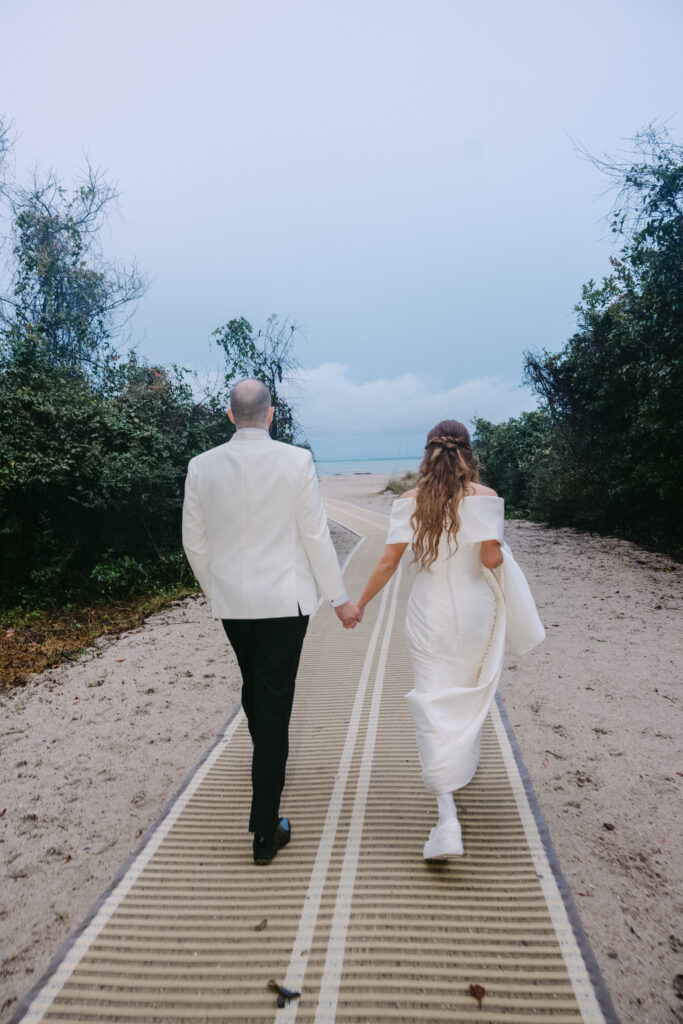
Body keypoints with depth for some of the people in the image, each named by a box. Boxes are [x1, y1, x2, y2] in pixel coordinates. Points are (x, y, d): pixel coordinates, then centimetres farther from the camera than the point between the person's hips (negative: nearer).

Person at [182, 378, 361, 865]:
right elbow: (316, 537, -10)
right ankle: (265, 831, 9)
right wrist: (340, 598, 1)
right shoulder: (296, 460, -12)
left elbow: (195, 543, 2)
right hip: (284, 599, -3)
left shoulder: (202, 466, -4)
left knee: (254, 685, 26)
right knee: (275, 699, 3)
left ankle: (271, 758, 54)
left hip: (230, 601, 4)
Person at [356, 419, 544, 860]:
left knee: (434, 703, 2)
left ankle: (447, 814, -7)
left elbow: (389, 562, -6)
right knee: (473, 695, 23)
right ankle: (464, 766, 45)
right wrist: (505, 555, 9)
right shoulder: (484, 497, -8)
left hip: (430, 613, 0)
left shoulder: (410, 501, -4)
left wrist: (360, 604, 5)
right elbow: (491, 559, -15)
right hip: (476, 612, 1)